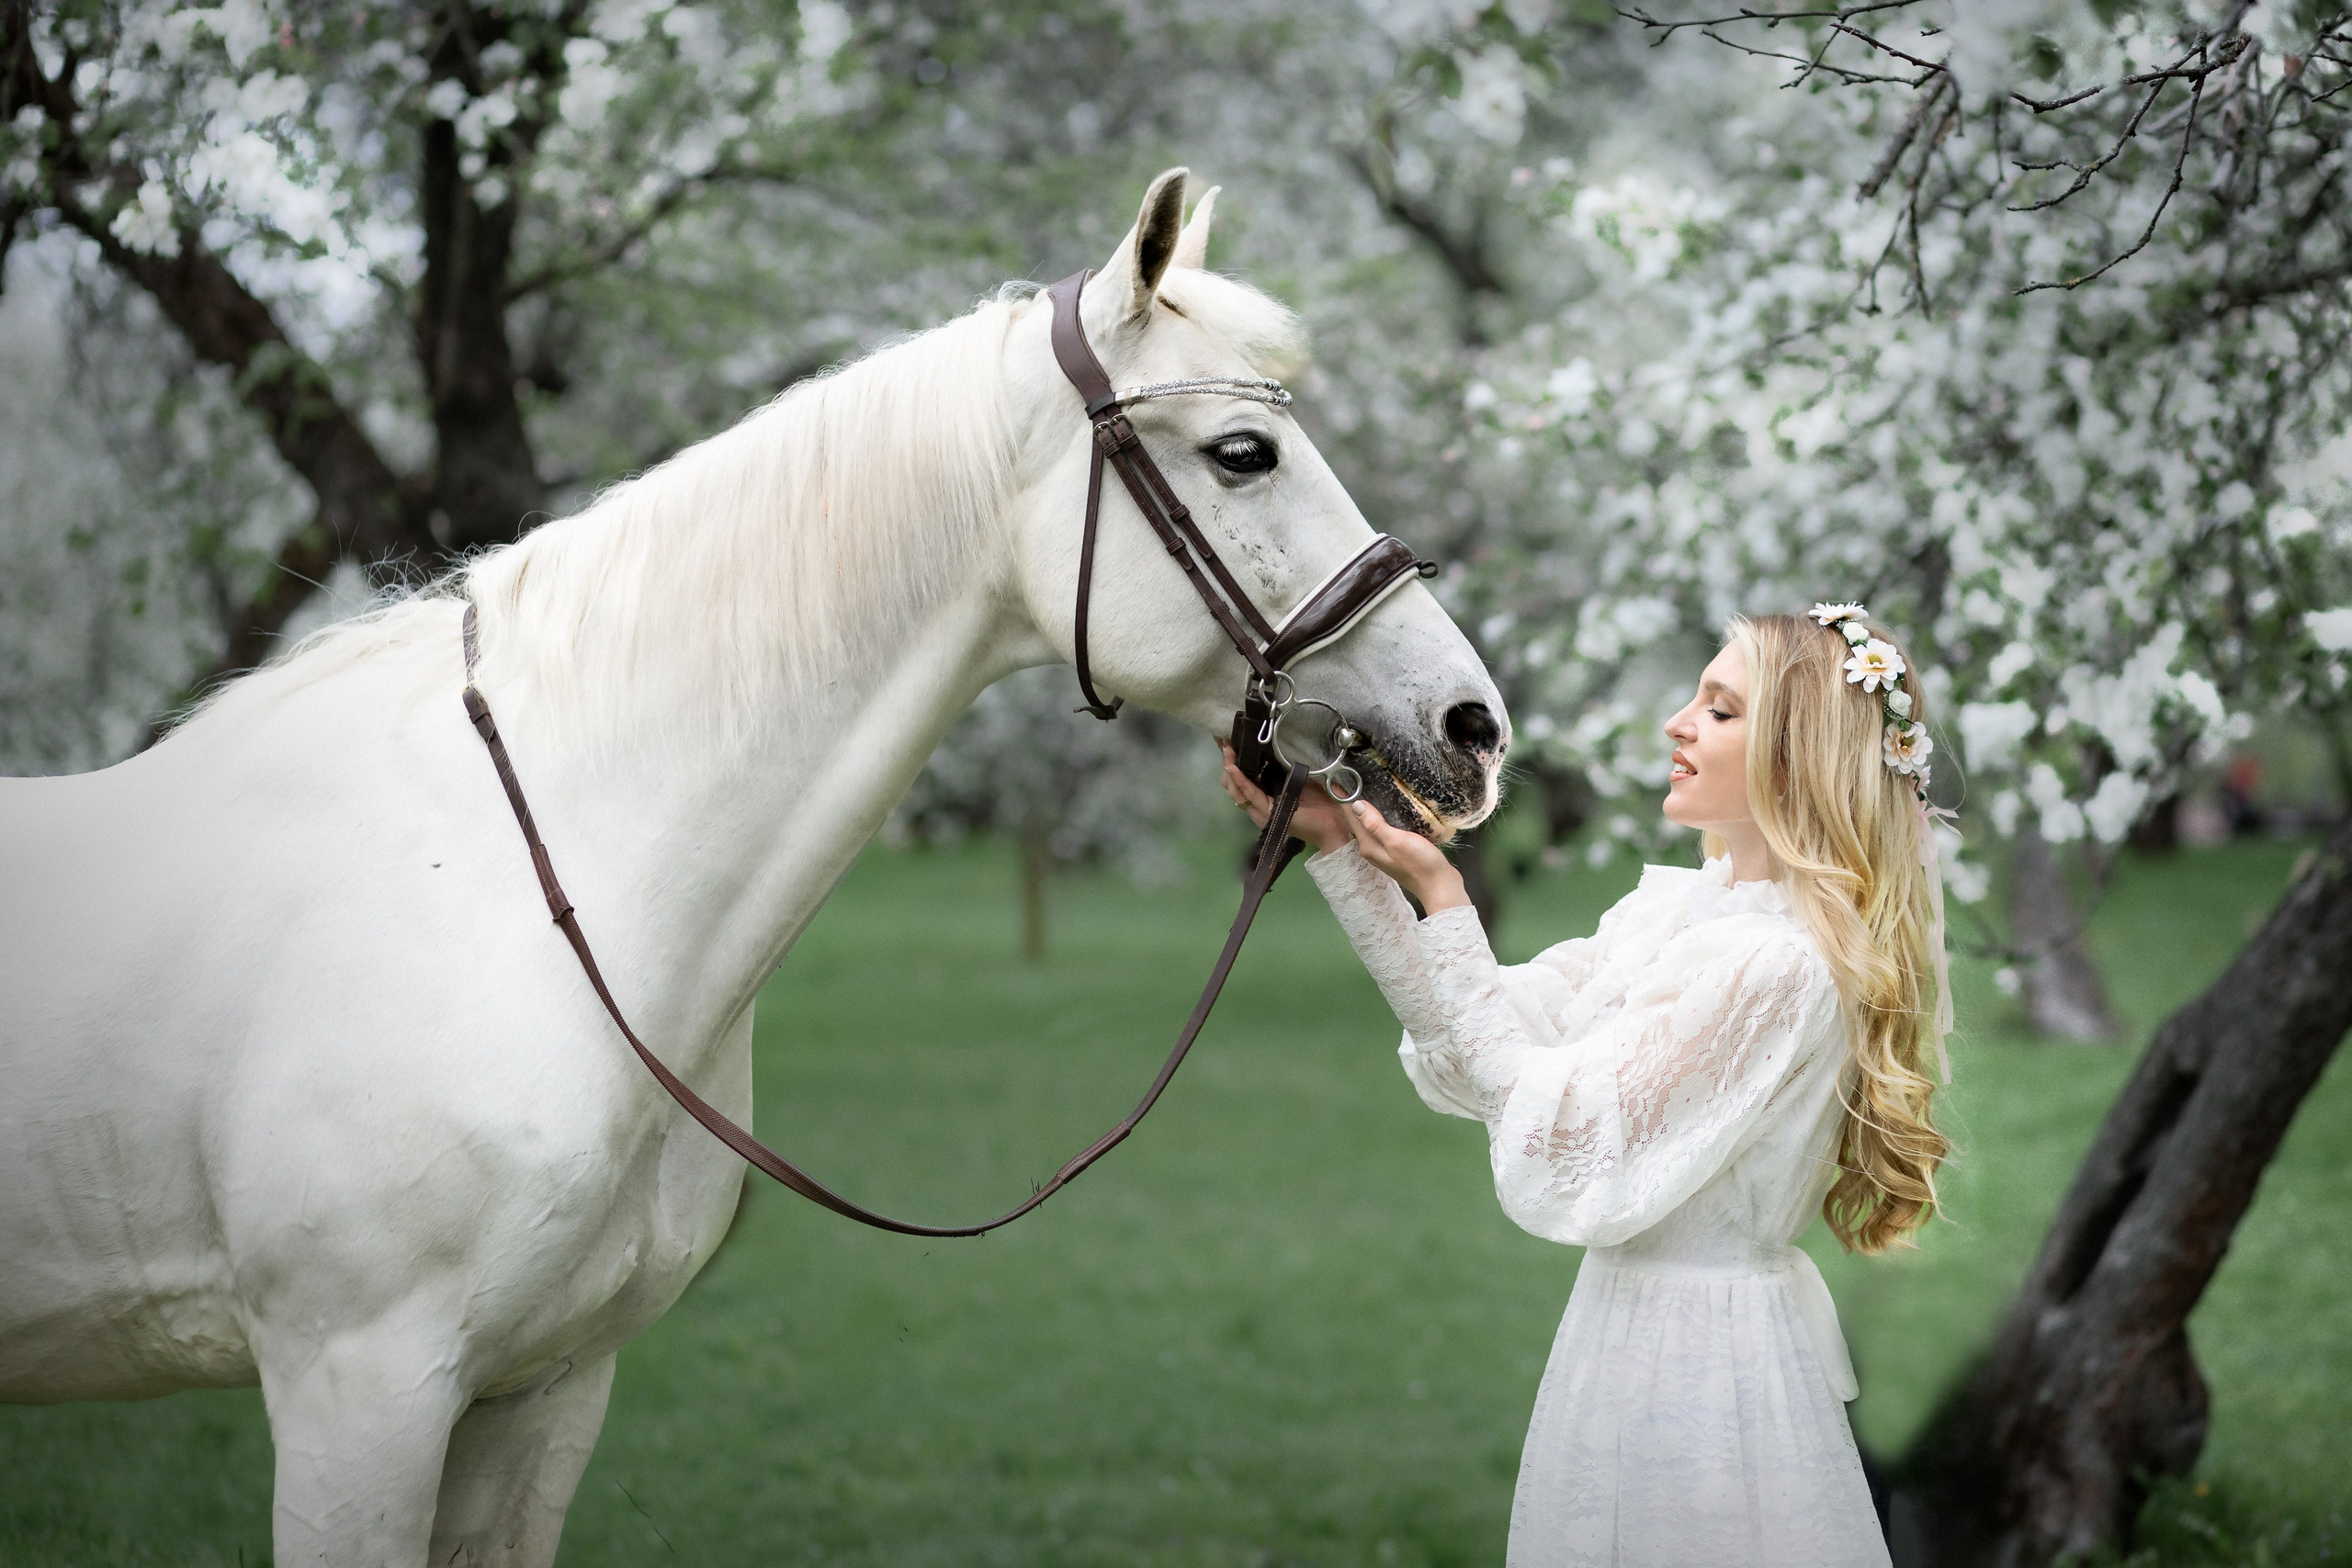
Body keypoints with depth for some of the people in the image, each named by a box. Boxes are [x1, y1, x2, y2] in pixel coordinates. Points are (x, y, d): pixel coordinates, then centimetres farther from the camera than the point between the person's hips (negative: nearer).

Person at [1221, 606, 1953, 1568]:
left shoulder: (1778, 965, -22)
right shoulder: (1676, 904, 6)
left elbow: (1562, 1143, -21)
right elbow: (1473, 1057, 6)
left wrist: (1441, 901, -18)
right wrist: (1336, 845, 2)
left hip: (1697, 1364, -9)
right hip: (1634, 1323, 9)